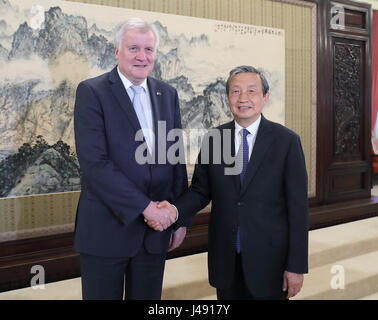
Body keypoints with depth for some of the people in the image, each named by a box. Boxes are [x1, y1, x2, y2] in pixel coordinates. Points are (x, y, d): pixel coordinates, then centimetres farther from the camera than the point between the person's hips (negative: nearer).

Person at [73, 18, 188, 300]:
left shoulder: (168, 94, 8)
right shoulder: (92, 92, -8)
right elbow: (94, 162, -17)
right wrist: (143, 206, -18)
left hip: (156, 226, 5)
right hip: (107, 226, -4)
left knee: (148, 296, 15)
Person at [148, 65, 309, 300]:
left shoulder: (286, 141, -7)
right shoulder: (213, 140, 2)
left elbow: (298, 207, -7)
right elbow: (200, 190, 7)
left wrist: (296, 266, -9)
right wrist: (175, 210, -14)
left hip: (269, 259, -2)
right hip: (225, 259, 3)